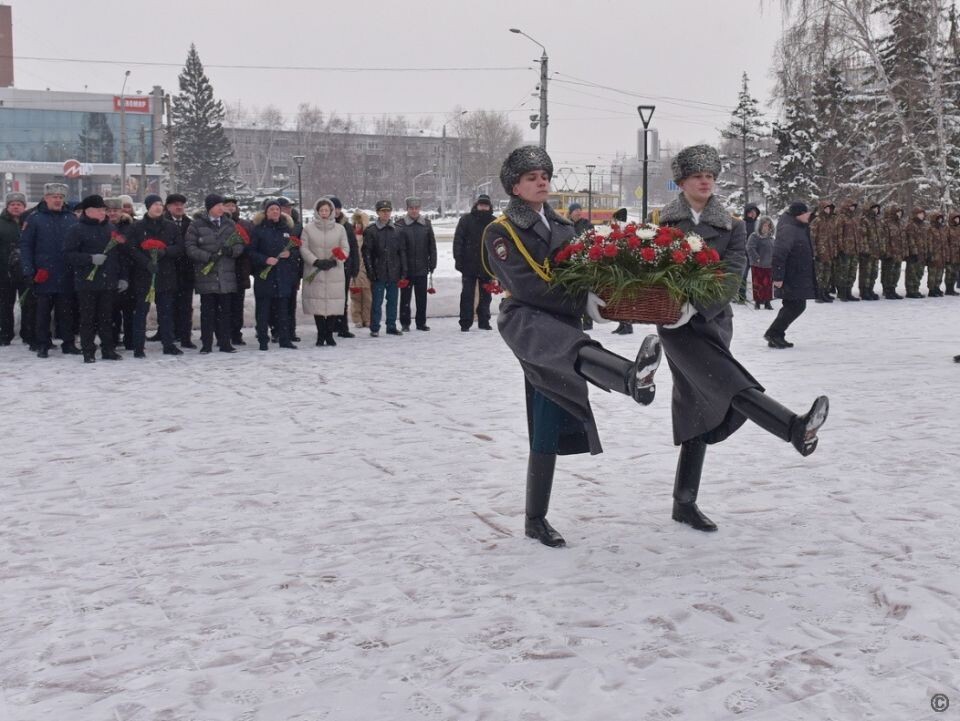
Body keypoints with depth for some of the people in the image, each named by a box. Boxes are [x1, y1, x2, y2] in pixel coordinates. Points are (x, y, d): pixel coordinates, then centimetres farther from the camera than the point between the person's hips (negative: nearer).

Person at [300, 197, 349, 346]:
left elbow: (345, 249, 4)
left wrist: (334, 261, -12)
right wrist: (316, 261, -13)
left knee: (334, 304, -2)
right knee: (317, 304, -1)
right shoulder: (308, 228, 3)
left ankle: (329, 334, 9)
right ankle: (321, 334, 10)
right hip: (314, 273, -1)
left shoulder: (340, 229, 6)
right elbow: (304, 248, 0)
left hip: (335, 273, 1)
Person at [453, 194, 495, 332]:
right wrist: (458, 260, -9)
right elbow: (458, 241, -3)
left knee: (485, 295, 9)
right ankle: (465, 323, 5)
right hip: (469, 265, -2)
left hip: (486, 265, 2)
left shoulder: (494, 223, 6)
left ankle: (484, 322, 18)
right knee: (467, 295, 1)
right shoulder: (466, 220, -1)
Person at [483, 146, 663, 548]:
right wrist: (582, 302, -20)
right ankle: (631, 377, -72)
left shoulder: (561, 227, 20)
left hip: (561, 322, 6)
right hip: (524, 319, -6)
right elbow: (527, 286, -14)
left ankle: (536, 519, 11)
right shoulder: (500, 233, -1)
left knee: (549, 427, 4)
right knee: (573, 347, -40)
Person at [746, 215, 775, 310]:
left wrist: (773, 261, 16)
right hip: (757, 265, -5)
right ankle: (757, 302, 9)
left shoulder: (770, 237, 13)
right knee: (758, 284, 0)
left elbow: (773, 250, 24)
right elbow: (750, 248, -18)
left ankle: (767, 302, 14)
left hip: (768, 265, 5)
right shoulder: (754, 236, -9)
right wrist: (757, 258, -20)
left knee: (768, 284, 7)